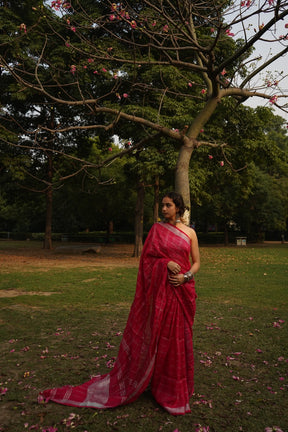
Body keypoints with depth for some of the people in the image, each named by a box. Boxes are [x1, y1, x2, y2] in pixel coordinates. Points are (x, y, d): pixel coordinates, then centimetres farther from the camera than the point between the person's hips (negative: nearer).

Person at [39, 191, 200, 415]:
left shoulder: (190, 233, 5)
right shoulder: (157, 229, 2)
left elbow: (196, 262, 7)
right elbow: (147, 258, -1)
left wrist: (186, 276, -11)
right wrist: (166, 264, -18)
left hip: (182, 290, 2)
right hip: (160, 290, -1)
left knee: (178, 337, 9)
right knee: (155, 336, 4)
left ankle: (176, 385, 28)